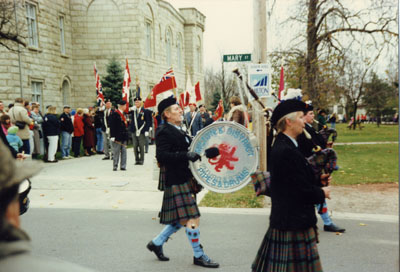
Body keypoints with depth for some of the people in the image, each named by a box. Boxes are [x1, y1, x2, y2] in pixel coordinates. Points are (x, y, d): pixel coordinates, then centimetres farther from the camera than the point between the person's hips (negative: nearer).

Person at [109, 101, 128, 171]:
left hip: (124, 137, 8)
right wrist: (112, 136, -18)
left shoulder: (123, 114, 16)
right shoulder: (114, 114, -10)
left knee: (124, 152, 8)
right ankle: (115, 166, 6)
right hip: (117, 137, -8)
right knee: (116, 152, -2)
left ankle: (123, 166, 13)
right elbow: (112, 126, -14)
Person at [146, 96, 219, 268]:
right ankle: (198, 256, 10)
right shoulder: (164, 132, -13)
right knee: (193, 218, -5)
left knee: (182, 219, 16)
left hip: (185, 180, 10)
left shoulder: (179, 131, 16)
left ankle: (156, 243, 30)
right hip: (176, 182, -10)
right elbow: (161, 156, -24)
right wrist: (186, 156, -31)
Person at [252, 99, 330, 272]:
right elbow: (303, 191, -22)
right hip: (295, 222, -10)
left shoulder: (282, 146, 9)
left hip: (282, 218, 10)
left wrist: (318, 179, 7)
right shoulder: (287, 151, -23)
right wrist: (322, 193, -5)